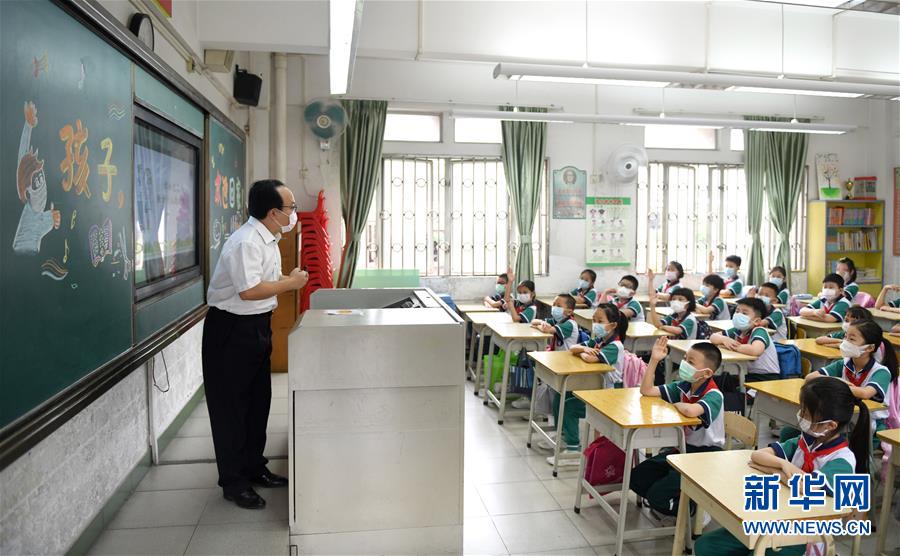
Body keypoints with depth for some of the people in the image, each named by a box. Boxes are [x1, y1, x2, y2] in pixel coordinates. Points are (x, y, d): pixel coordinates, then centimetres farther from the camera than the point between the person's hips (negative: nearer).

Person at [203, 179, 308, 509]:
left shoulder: (268, 239, 9)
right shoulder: (245, 242, -22)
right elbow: (249, 290, -31)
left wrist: (289, 279, 5)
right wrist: (290, 283, -20)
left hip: (257, 326, 10)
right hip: (231, 329, -10)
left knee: (258, 400, 17)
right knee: (231, 405, 2)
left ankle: (254, 468, 33)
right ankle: (233, 482, 15)